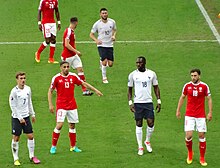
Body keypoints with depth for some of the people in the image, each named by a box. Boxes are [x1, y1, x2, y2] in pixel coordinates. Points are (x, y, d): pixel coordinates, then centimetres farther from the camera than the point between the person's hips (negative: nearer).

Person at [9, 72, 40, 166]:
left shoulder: (28, 89, 3)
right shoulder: (14, 91, -14)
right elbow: (13, 106, -13)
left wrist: (32, 114, 17)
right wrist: (20, 118, -14)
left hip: (26, 116, 5)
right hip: (16, 118, -5)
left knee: (30, 136, 3)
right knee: (16, 138, 0)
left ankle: (32, 156, 15)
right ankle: (16, 159, 8)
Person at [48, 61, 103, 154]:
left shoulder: (73, 76, 2)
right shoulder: (56, 78, -6)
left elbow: (84, 83, 13)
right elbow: (50, 91, 1)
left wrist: (95, 90, 9)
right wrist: (50, 105, -5)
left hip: (72, 106, 4)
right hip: (61, 106, -4)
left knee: (72, 125, 8)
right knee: (59, 125, -13)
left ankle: (73, 146, 18)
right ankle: (53, 146, -1)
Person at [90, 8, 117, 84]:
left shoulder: (112, 22, -2)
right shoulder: (97, 24, -9)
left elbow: (114, 30, 17)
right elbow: (91, 34, 0)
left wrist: (113, 36, -5)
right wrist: (96, 40, -18)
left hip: (110, 45, 3)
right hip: (101, 45, -3)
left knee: (110, 64, -1)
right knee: (105, 61, -18)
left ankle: (102, 63, 36)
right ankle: (104, 78, 2)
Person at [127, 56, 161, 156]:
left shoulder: (151, 74, 3)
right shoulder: (132, 75, 0)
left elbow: (156, 87, 10)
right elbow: (129, 89, 5)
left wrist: (159, 101, 4)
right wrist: (130, 102, -5)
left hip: (149, 102, 1)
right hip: (137, 103, -1)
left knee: (151, 123, -4)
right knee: (139, 124, 2)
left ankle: (147, 141, 23)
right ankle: (140, 147, 11)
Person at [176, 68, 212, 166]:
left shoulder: (204, 86, -3)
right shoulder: (187, 86, 1)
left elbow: (209, 99, 2)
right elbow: (182, 98, 13)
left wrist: (210, 112, -5)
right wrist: (178, 110, 11)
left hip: (201, 115, 0)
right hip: (189, 115, 0)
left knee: (202, 136, 0)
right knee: (188, 136, -10)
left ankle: (202, 159, 12)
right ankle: (190, 153, 19)